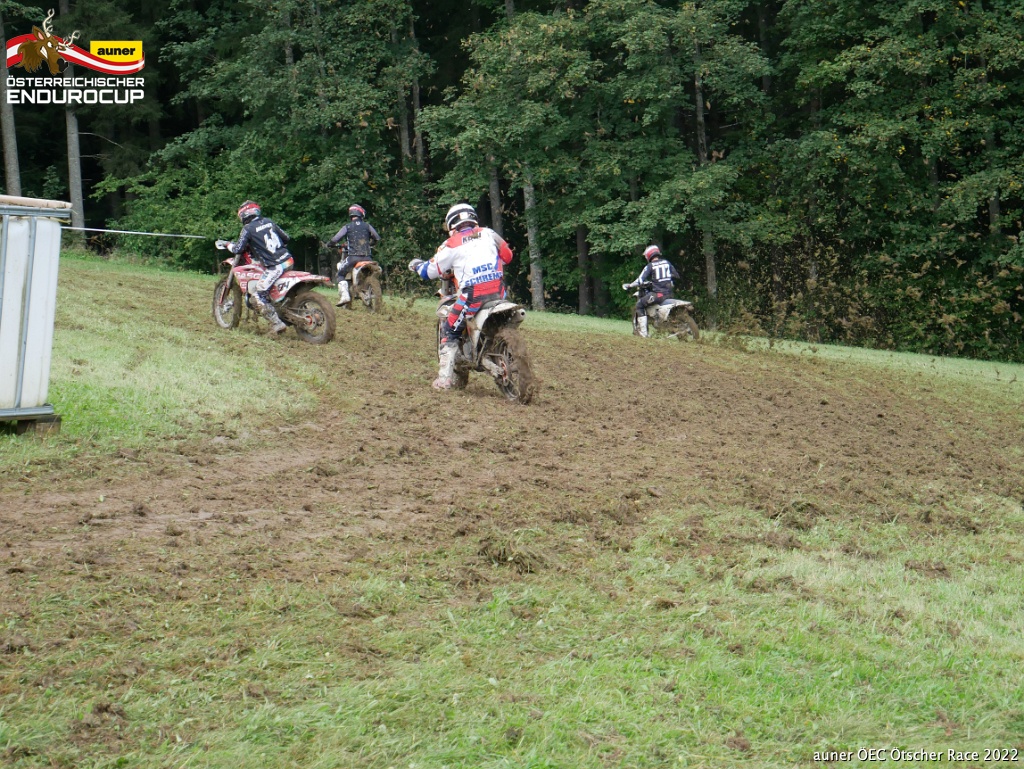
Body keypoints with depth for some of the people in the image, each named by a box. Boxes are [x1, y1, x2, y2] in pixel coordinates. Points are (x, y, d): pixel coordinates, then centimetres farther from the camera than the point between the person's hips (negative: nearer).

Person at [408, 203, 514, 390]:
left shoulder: (451, 244, 2)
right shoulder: (488, 234, 12)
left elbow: (431, 271, 9)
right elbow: (507, 255, 19)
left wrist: (416, 265, 30)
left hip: (472, 296, -4)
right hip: (498, 292, 4)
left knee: (449, 332, 11)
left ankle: (444, 379, 5)